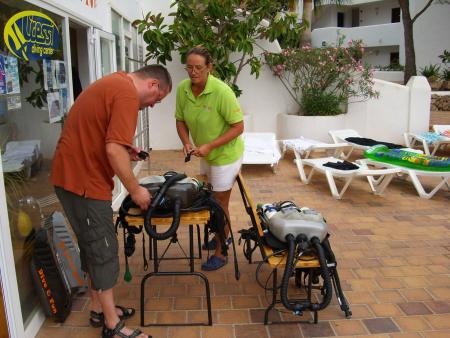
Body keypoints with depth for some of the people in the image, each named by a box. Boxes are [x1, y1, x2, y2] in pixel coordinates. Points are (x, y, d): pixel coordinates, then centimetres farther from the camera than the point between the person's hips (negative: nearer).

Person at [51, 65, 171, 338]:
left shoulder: (114, 83, 15)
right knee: (104, 250, 0)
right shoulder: (128, 93, -17)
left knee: (93, 246, 18)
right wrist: (135, 189, -14)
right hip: (84, 181, -10)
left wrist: (126, 150, 9)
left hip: (71, 175, 10)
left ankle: (100, 309, 32)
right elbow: (114, 150, -25)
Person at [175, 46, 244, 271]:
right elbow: (181, 121, 1)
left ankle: (220, 254, 21)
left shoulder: (222, 91, -28)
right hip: (206, 154, 7)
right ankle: (220, 236, 46)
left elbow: (238, 127, -24)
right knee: (210, 199, 22)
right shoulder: (182, 89, -11)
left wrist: (209, 146, -29)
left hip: (225, 155, -7)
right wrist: (187, 143, -17)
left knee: (220, 204, 3)